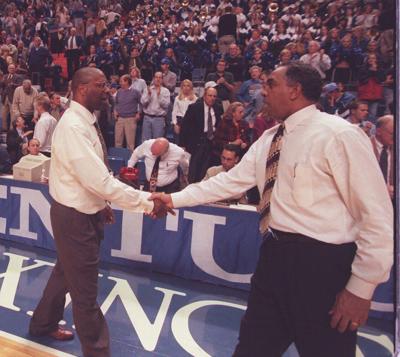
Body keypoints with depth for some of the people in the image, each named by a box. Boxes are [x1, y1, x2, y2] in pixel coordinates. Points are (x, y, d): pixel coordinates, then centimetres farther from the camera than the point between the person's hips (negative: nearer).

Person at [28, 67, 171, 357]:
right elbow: (99, 180, -30)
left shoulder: (84, 122, 6)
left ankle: (44, 324, 50)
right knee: (85, 291, 4)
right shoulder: (73, 126, -25)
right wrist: (146, 201, -27)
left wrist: (101, 203, 13)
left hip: (83, 212, 10)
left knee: (66, 272, 27)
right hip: (74, 216, -10)